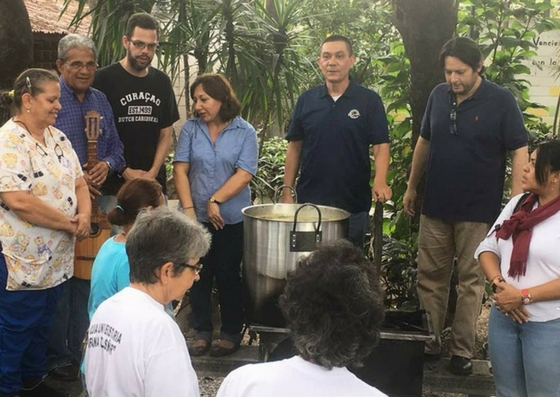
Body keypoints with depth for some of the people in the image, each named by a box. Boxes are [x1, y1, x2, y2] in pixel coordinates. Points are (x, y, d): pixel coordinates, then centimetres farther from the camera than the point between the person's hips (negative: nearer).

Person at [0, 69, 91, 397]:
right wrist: (70, 223, -19)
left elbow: (79, 182, 11)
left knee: (43, 325, 20)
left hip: (56, 259, 8)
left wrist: (85, 214, -11)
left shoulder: (58, 138, 8)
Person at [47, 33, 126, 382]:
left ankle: (82, 351, 26)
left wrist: (107, 165, -8)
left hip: (95, 200, 5)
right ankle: (57, 357, 17)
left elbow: (116, 147, 14)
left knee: (88, 278, 12)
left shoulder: (101, 100, 10)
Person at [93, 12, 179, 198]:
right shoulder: (104, 79, -4)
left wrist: (153, 172, -4)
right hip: (114, 185, -4)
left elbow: (166, 134, 10)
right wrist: (124, 171, -10)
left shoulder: (162, 82, 9)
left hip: (154, 184, 4)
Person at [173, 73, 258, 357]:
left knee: (228, 275, 8)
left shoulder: (245, 132, -3)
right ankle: (202, 332, 21)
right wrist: (189, 209, -9)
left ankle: (231, 334, 21)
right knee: (199, 274, 8)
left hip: (231, 219, -2)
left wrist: (215, 200, -15)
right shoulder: (191, 128, 3)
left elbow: (244, 174, -11)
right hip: (196, 217, 2)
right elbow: (180, 169, -1)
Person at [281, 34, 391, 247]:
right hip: (309, 201, 2)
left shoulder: (369, 100, -4)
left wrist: (380, 182, -25)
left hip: (353, 204, -2)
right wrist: (287, 189, 2)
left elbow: (381, 145, -8)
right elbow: (295, 147, 7)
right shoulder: (306, 100, 4)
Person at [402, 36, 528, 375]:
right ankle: (429, 341, 22)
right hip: (435, 206, 4)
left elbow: (519, 151, -9)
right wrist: (412, 186, 16)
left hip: (478, 210, -4)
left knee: (471, 281, 5)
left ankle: (463, 351, 14)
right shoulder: (439, 95, 3)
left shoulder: (501, 101, -10)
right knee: (430, 277, 9)